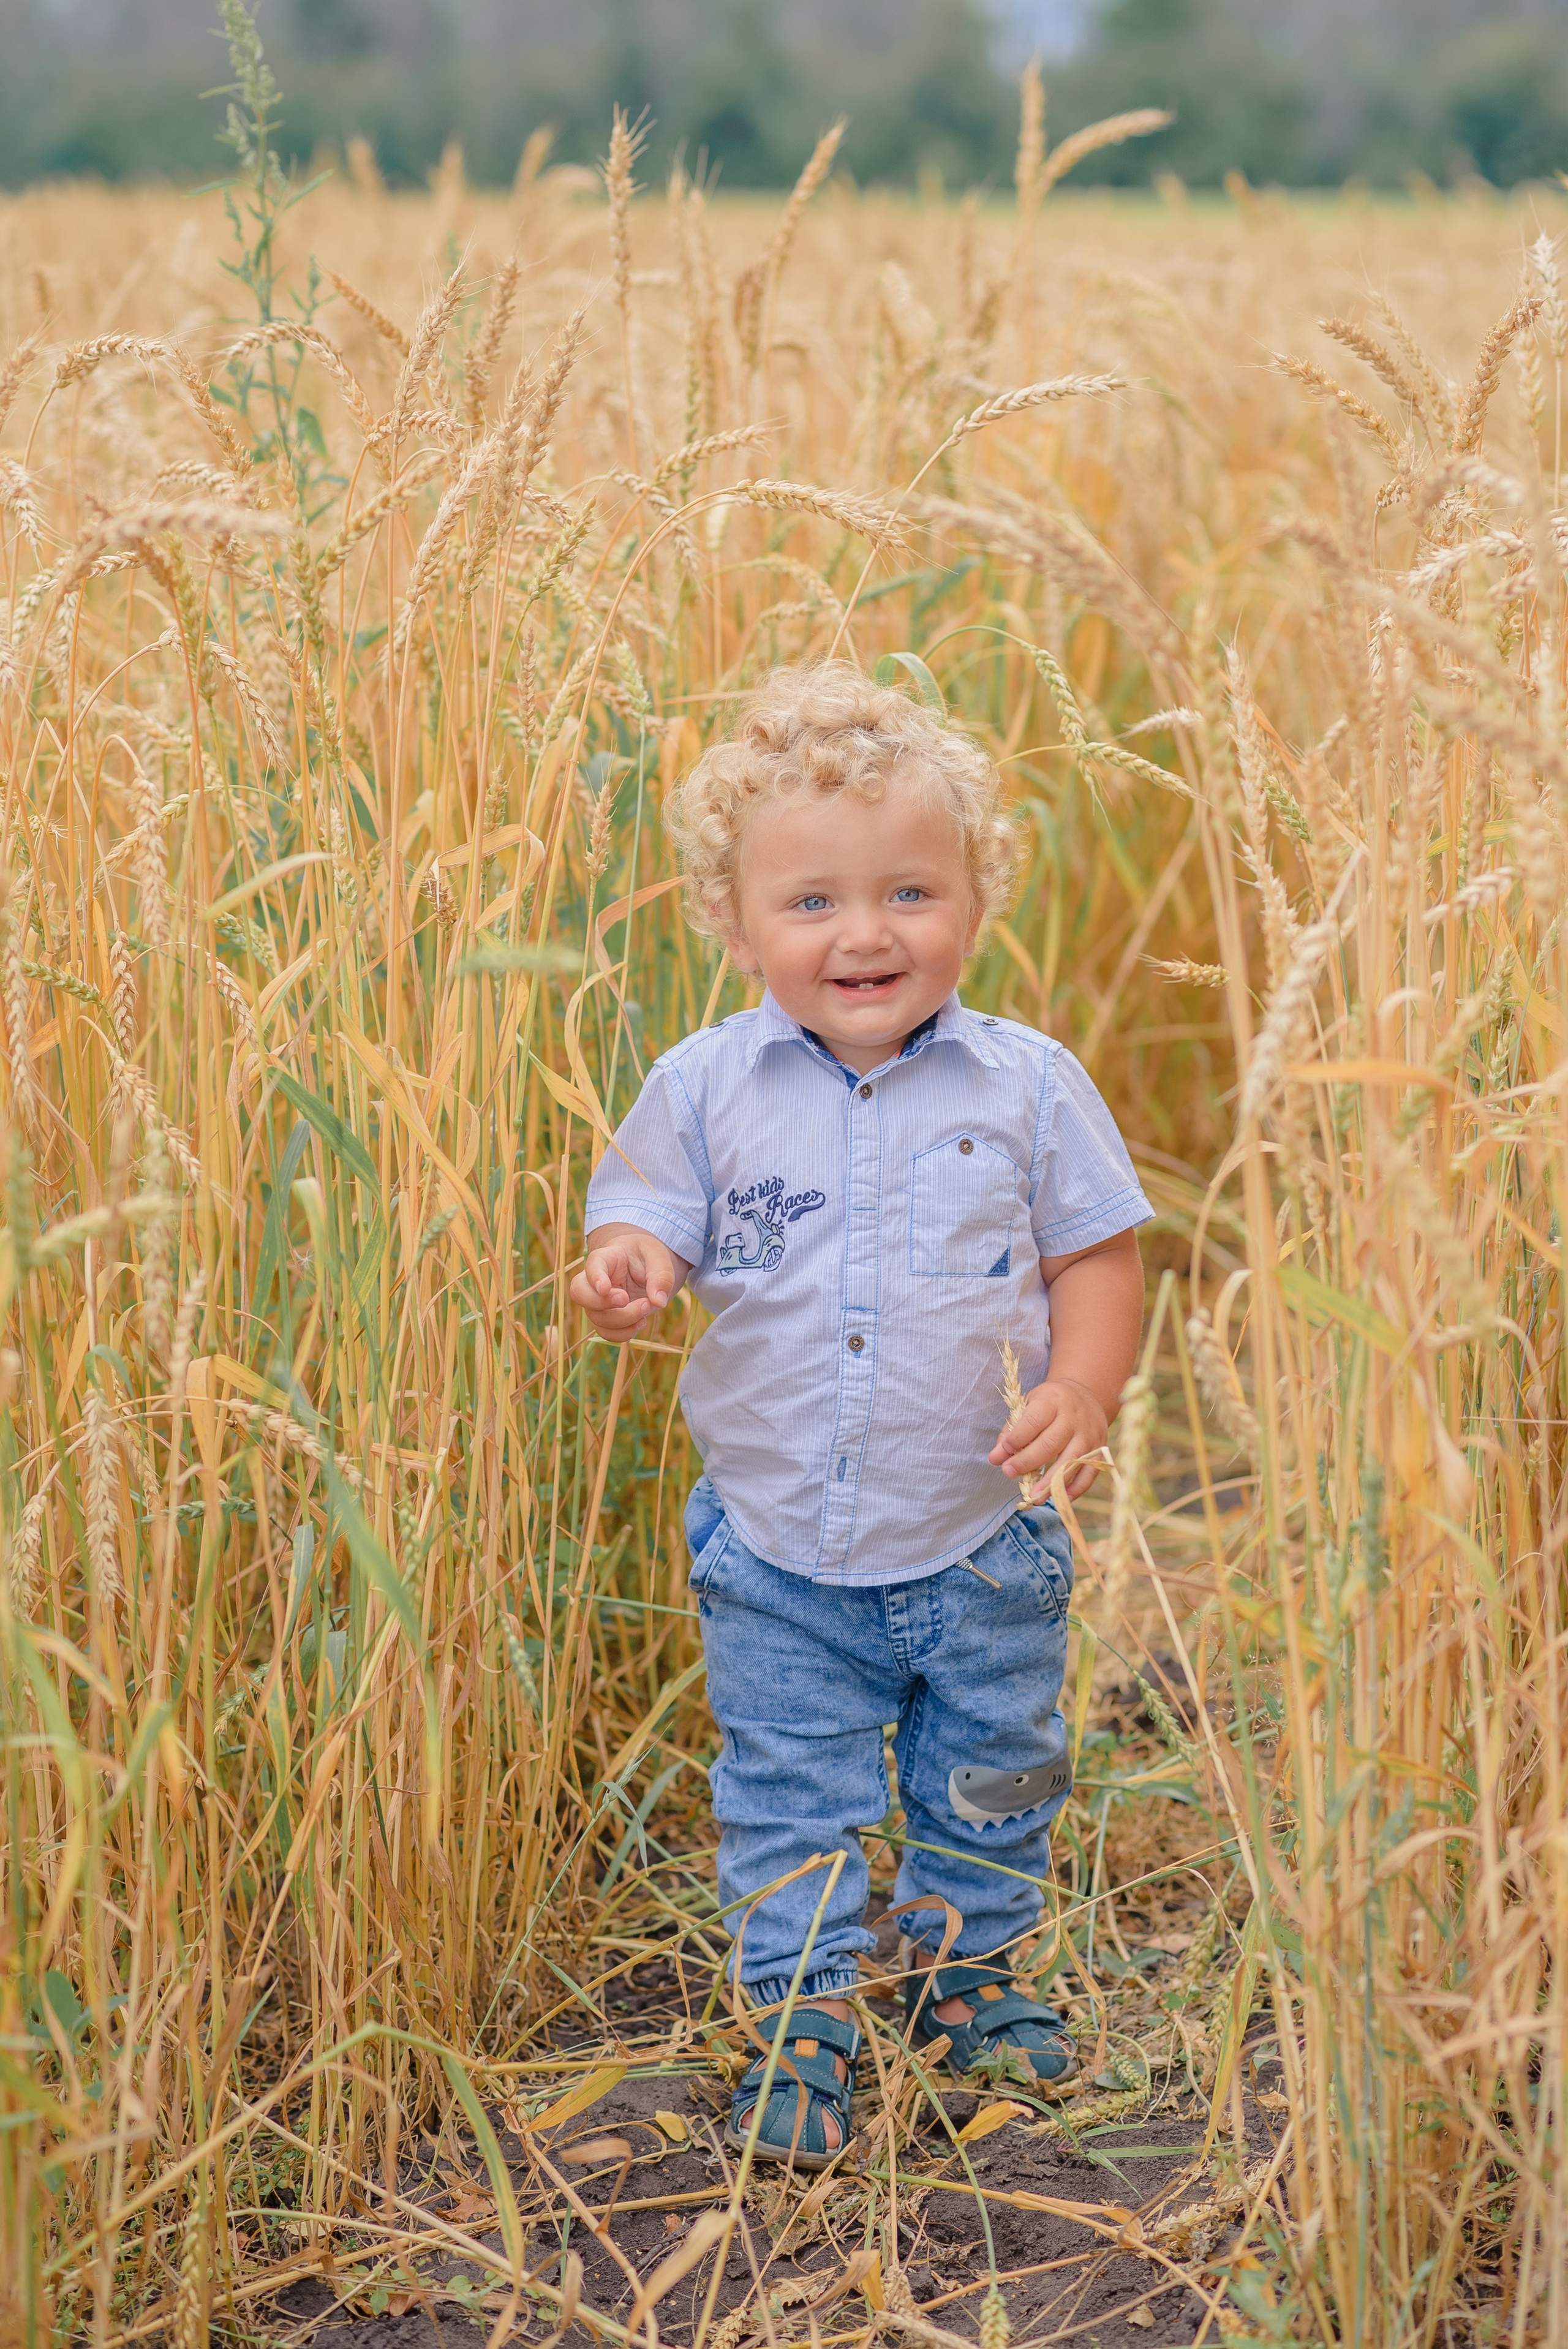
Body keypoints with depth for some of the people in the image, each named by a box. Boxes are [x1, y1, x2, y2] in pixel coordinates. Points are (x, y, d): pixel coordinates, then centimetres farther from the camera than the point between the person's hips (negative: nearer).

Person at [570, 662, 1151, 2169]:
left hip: (980, 1544, 1)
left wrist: (1084, 1383, -18)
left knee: (993, 1778, 18)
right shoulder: (704, 1088, -8)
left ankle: (966, 1970, 42)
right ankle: (803, 2020, 25)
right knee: (788, 1794, 9)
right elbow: (648, 1224, -2)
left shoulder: (1026, 1085, -8)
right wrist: (625, 1276, -25)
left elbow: (1095, 1253, -1)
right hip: (773, 1550, 0)